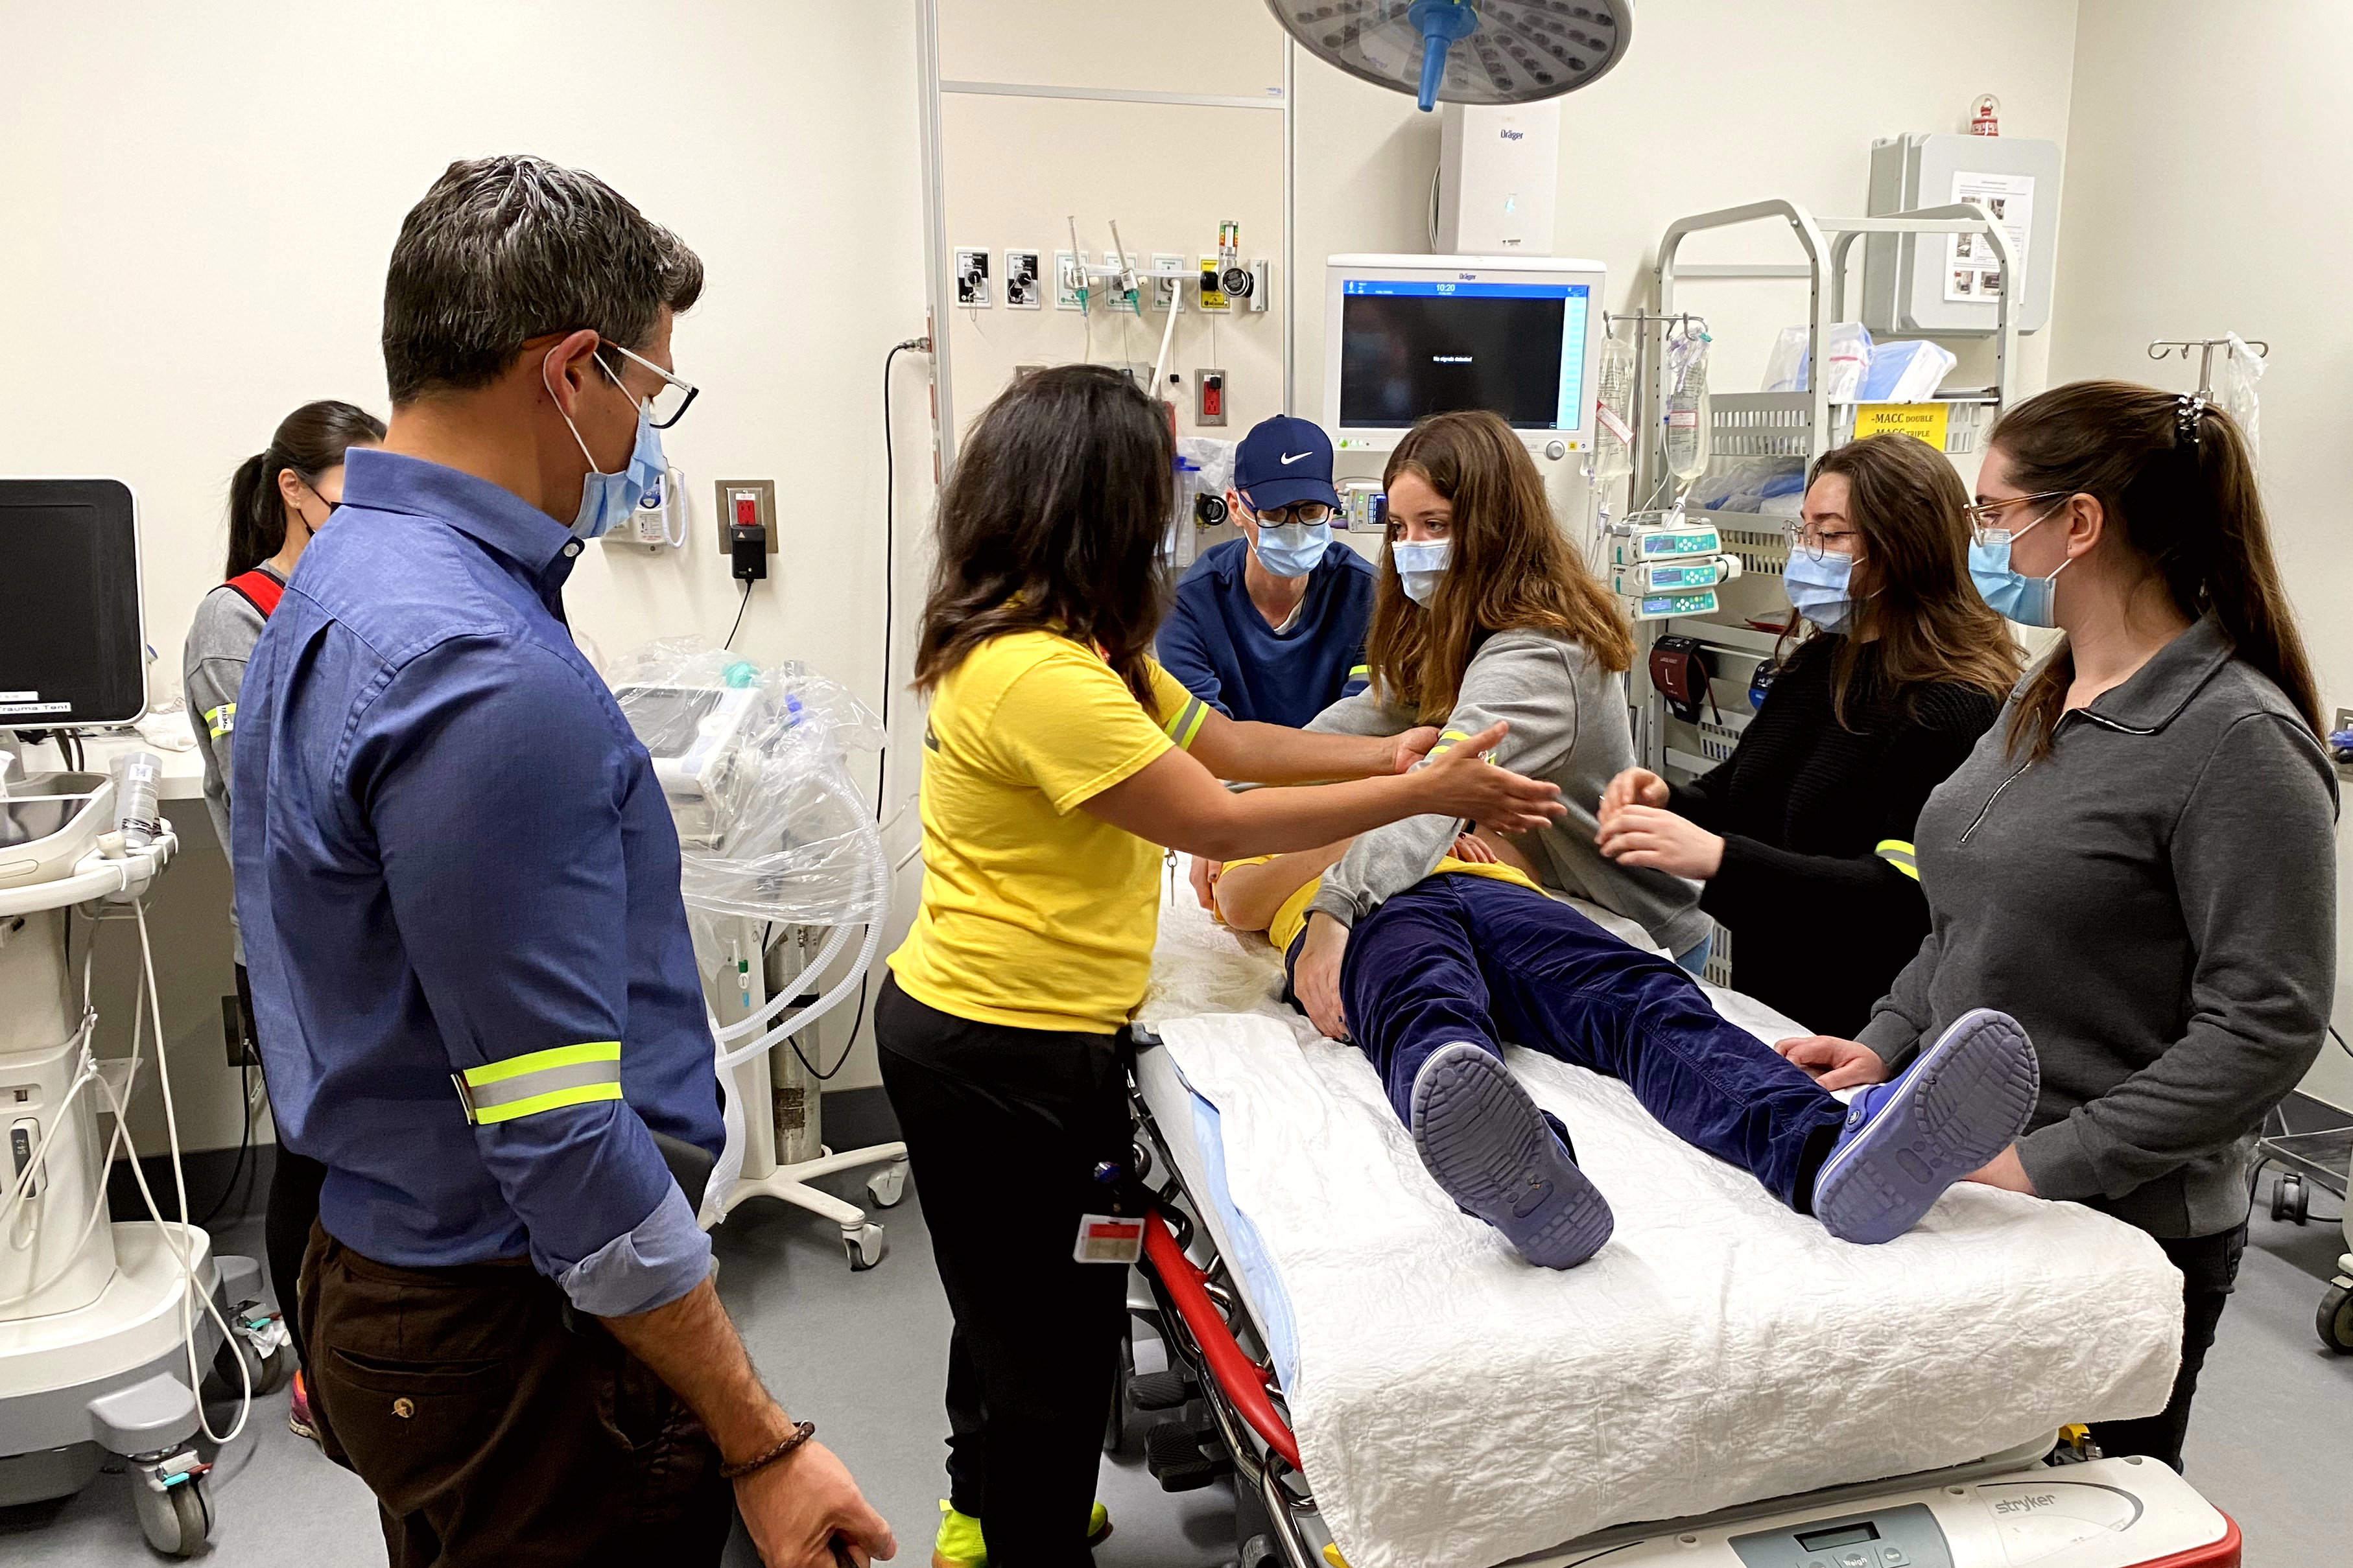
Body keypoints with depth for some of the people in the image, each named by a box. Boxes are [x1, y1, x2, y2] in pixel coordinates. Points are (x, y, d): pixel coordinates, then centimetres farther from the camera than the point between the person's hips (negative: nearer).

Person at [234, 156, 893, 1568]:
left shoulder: (344, 581, 6)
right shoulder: (481, 675, -27)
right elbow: (560, 1138, -28)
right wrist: (765, 1449, -20)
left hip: (391, 1276, 10)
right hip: (525, 1344, -10)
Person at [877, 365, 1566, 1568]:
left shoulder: (1068, 644, 7)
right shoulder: (1038, 675, -26)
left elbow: (1219, 739, 9)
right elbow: (1222, 822, -22)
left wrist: (1380, 754, -1)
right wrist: (1423, 795, -14)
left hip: (978, 1030, 11)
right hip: (1008, 1056, -11)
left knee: (1016, 1306, 27)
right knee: (1050, 1339, 7)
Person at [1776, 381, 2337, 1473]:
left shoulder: (2239, 740, -18)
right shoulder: (2046, 696, 8)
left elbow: (2264, 1028, -21)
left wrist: (2050, 1162, -24)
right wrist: (1887, 1041, 4)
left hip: (2122, 1230, -7)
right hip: (1963, 1181, 7)